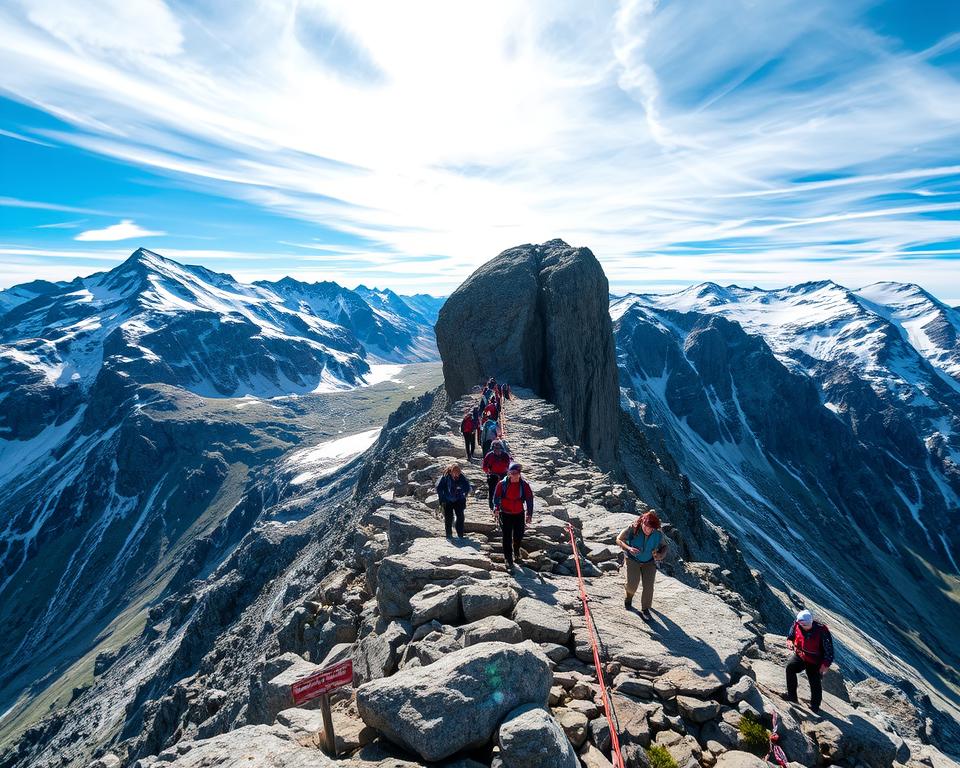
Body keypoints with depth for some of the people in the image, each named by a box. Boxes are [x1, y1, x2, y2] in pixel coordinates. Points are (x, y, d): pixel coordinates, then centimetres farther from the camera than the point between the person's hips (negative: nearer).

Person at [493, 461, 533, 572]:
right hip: (505, 514, -2)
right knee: (507, 538, -3)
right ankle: (508, 561, 5)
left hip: (519, 514, 2)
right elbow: (496, 496, -6)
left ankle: (516, 552, 46)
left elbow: (529, 499, -2)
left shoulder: (524, 485, -8)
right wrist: (496, 508, -21)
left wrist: (529, 514, -4)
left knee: (519, 536, 15)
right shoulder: (502, 484, -11)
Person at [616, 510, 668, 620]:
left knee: (648, 586, -6)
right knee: (632, 583, -13)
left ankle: (645, 609, 16)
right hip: (633, 560, -2)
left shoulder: (658, 534, -20)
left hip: (649, 562, 2)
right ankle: (629, 595, 24)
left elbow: (664, 546, -1)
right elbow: (619, 539, -18)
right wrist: (629, 548, -37)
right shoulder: (633, 529, -26)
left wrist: (661, 555, -23)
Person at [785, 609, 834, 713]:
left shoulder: (821, 630, -25)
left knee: (815, 683, 2)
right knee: (790, 667, -21)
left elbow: (829, 649, -15)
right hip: (800, 656, 3)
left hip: (815, 662, -3)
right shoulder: (796, 625, -13)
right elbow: (790, 636, 5)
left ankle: (815, 706, 28)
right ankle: (791, 696, -8)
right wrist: (789, 642, -18)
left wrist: (826, 664, -16)